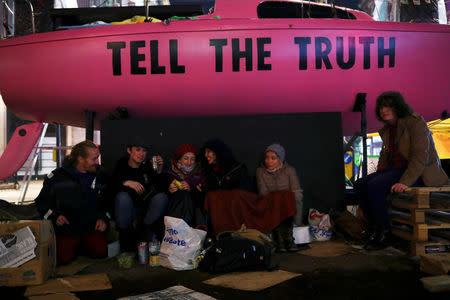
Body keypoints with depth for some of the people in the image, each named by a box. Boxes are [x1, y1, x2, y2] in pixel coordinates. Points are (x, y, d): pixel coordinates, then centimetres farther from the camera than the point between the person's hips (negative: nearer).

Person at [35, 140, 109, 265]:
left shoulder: (100, 176, 5)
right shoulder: (57, 176, -2)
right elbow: (42, 201, 7)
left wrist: (103, 218, -1)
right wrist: (54, 215, -10)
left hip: (91, 227, 2)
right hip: (65, 226, -1)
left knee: (101, 252, -20)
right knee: (63, 258, -22)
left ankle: (83, 244, 13)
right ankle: (74, 245, 13)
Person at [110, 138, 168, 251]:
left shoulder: (148, 166, 4)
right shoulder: (121, 165, 2)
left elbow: (162, 189, -1)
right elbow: (110, 188, -10)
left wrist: (159, 172, -14)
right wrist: (126, 183, -26)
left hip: (146, 211, 1)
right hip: (126, 211, -1)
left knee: (162, 197, -23)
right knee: (123, 197, -31)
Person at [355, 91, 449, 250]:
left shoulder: (416, 122, -14)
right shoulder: (387, 129, 12)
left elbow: (420, 157, -22)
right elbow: (385, 153, 23)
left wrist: (405, 182, -31)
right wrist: (378, 175, 6)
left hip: (420, 173, -9)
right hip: (397, 169, 9)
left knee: (375, 187, -28)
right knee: (360, 185, -8)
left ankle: (384, 235, -13)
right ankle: (374, 230, -1)